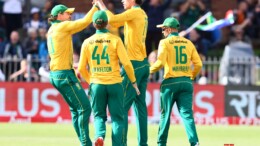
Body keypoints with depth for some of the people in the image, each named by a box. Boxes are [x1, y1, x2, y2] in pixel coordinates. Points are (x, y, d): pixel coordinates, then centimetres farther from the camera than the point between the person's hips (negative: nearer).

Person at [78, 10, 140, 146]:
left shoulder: (88, 42, 3)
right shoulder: (115, 40, -4)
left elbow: (82, 68, 4)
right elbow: (126, 63, -9)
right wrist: (133, 81, 4)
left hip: (96, 85, 2)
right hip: (114, 84, -2)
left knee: (99, 115, 13)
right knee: (117, 117, 7)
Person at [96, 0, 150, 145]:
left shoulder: (135, 12, -9)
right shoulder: (142, 14, 17)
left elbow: (112, 19, -20)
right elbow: (114, 23, 20)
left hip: (134, 64, -9)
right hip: (144, 64, 9)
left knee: (122, 106, -9)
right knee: (140, 105, 10)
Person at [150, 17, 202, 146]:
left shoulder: (165, 42, -2)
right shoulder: (188, 43, 11)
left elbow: (161, 62, -14)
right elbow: (198, 64, 5)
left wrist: (150, 70, 4)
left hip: (170, 82, -3)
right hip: (186, 82, 3)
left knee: (165, 114, 8)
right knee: (187, 113, -3)